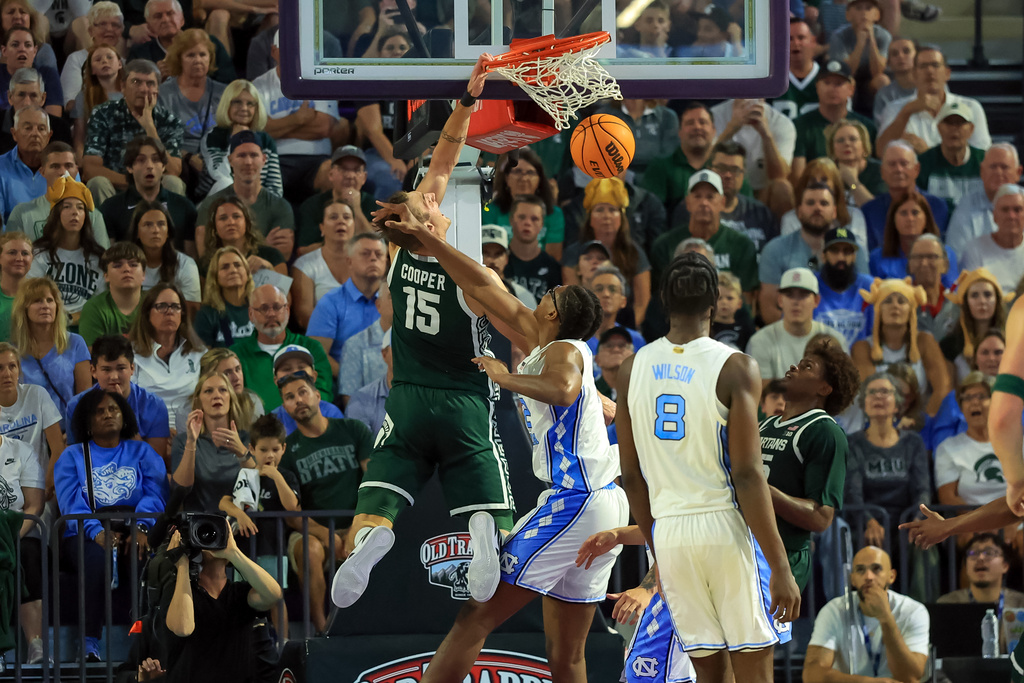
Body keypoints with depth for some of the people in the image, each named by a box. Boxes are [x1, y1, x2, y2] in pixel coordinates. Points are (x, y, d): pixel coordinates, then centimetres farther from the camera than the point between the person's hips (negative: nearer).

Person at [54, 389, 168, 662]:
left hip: (134, 530, 1)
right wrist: (98, 533, -21)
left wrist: (142, 527, -20)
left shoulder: (142, 453, 20)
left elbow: (156, 494, 3)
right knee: (97, 558, -37)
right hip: (86, 533, -1)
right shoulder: (72, 457, 17)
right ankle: (90, 645, -38)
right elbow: (71, 502, 0)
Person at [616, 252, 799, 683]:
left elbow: (632, 476, 11)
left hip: (668, 532, 5)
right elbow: (747, 475, -14)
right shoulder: (734, 368, -9)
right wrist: (780, 568, -11)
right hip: (725, 525, -5)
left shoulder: (633, 369, 6)